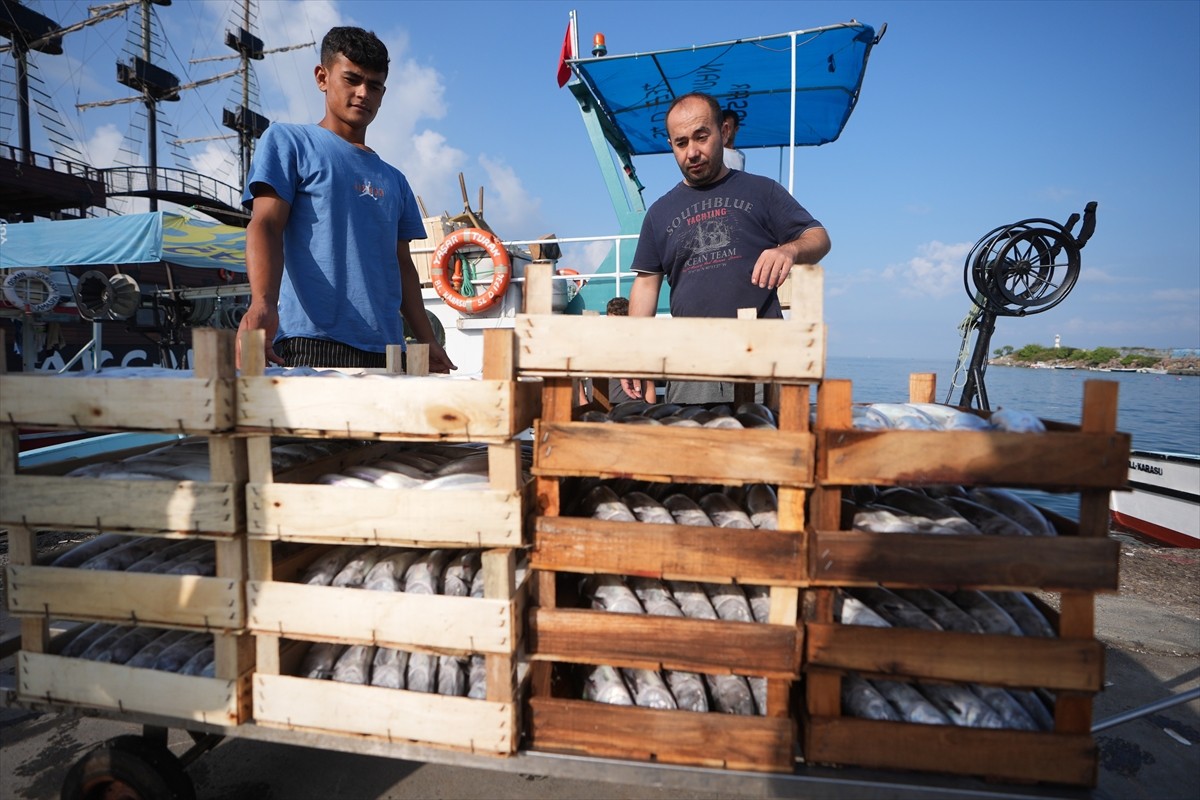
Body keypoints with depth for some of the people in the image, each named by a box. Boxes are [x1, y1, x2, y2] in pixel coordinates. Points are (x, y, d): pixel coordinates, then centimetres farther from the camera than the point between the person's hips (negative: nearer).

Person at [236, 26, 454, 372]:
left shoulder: (395, 180, 24)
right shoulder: (288, 141, 10)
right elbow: (266, 226, -4)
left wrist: (429, 342, 11)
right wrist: (263, 304, -23)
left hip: (385, 351, 5)